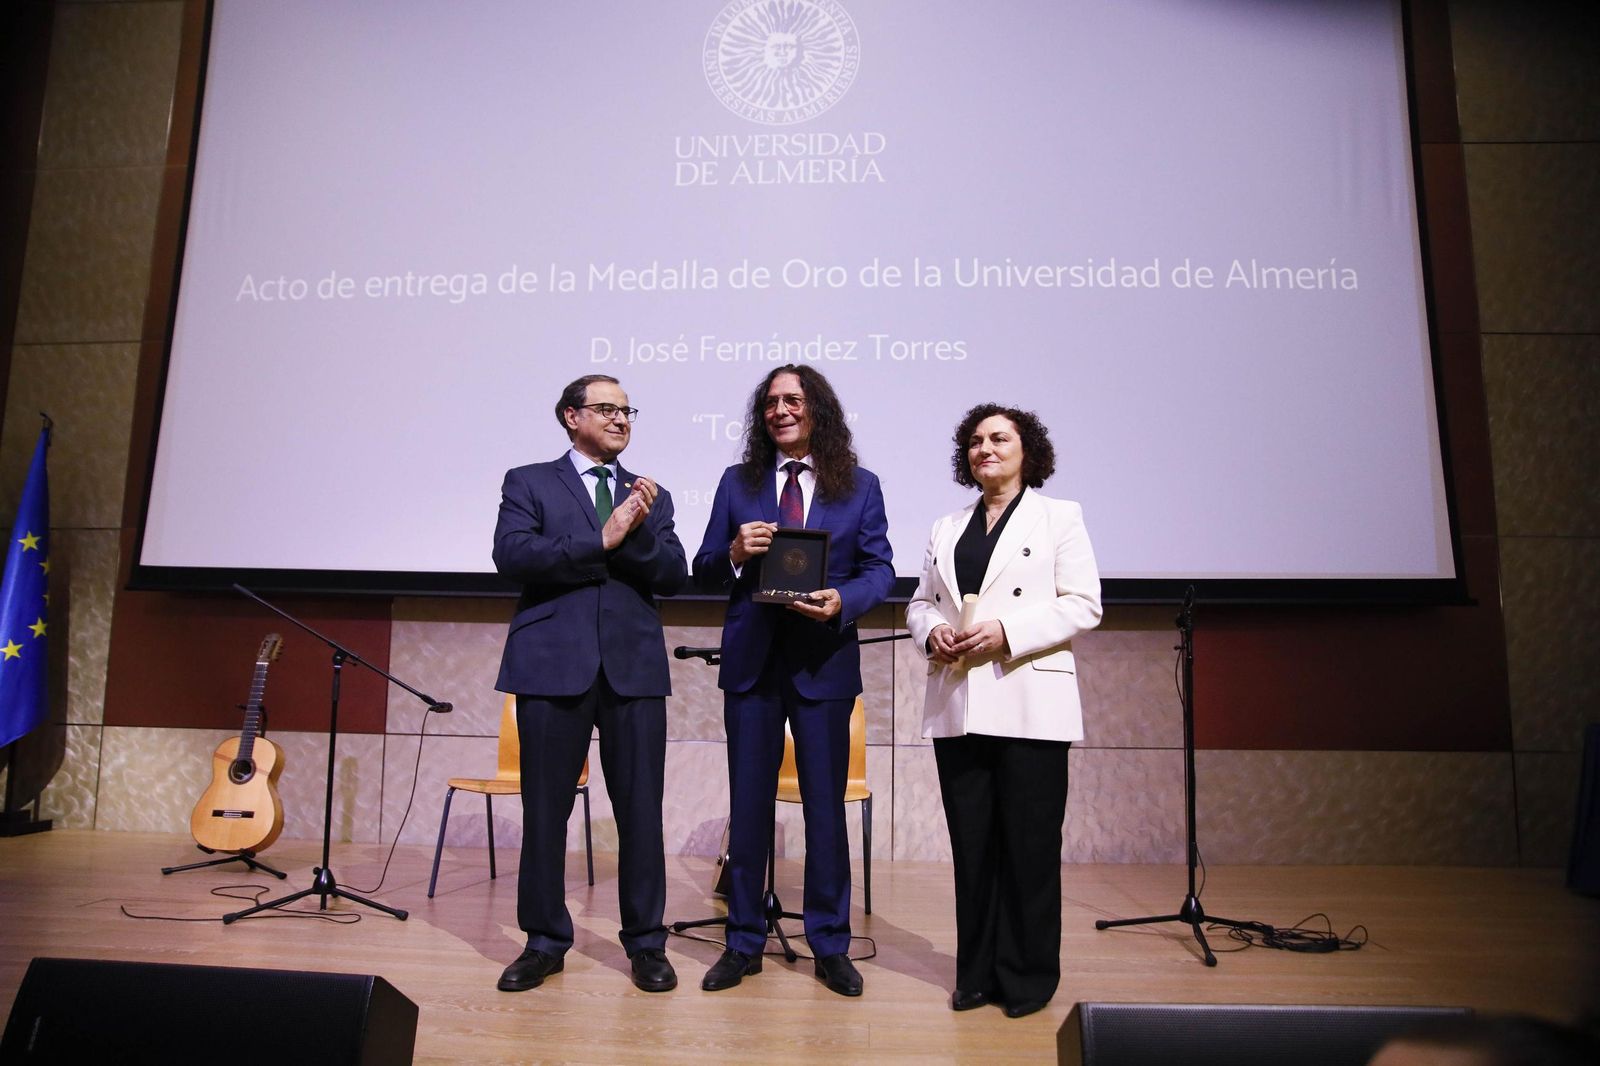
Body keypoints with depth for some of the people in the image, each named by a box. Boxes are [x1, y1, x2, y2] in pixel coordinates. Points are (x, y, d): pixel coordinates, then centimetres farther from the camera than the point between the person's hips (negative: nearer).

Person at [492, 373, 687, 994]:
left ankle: (646, 943, 19)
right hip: (553, 663, -1)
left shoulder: (650, 496, 16)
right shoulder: (528, 483, 9)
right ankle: (545, 941, 24)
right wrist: (600, 540, -12)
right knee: (545, 809, 7)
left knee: (641, 810, 4)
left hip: (634, 666, 2)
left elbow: (674, 576, 5)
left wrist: (640, 530, -13)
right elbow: (511, 554, -9)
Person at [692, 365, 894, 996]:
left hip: (824, 659, -1)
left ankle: (830, 946, 22)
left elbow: (880, 569, 1)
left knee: (825, 806, 6)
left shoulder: (860, 487, 5)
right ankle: (744, 943, 24)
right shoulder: (738, 483, 9)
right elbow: (704, 571, 7)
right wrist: (734, 553, -15)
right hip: (752, 660, 2)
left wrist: (842, 601, -19)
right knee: (748, 804, 9)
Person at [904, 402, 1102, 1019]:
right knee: (971, 844, 8)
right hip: (958, 706, 4)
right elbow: (920, 601, 19)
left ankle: (1028, 976, 17)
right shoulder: (946, 529, 19)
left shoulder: (1059, 517, 5)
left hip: (1029, 705, -4)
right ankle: (978, 972, 20)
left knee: (1029, 845, 2)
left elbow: (1083, 605, -3)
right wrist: (931, 632, -4)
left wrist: (1006, 632, -15)